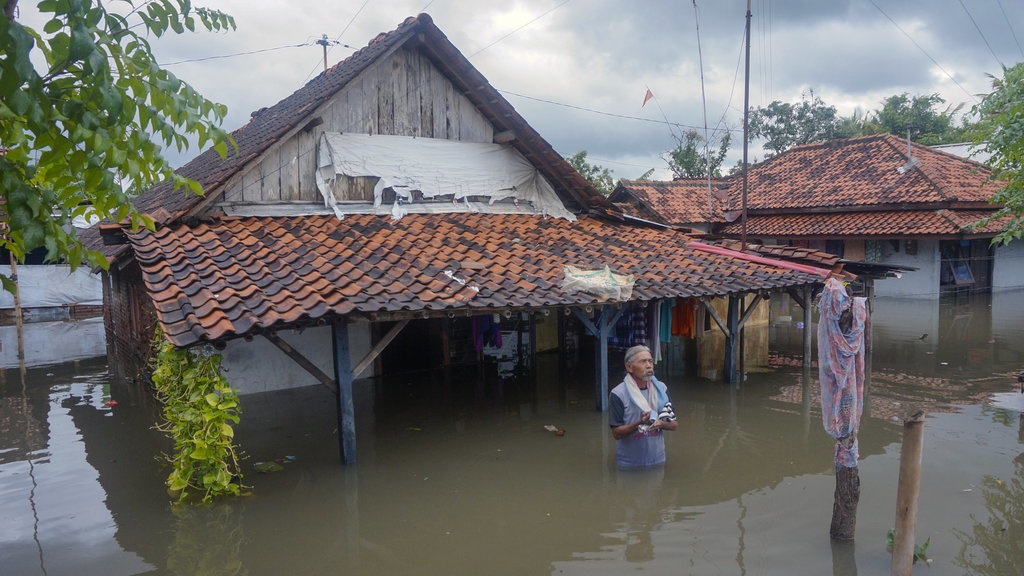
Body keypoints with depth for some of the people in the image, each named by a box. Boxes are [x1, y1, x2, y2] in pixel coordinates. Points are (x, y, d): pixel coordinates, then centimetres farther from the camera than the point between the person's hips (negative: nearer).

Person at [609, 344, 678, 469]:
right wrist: (639, 423, -27)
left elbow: (675, 424, 5)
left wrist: (661, 424, -16)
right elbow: (616, 433, -12)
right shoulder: (618, 394, -14)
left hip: (657, 460, 4)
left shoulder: (661, 389, -1)